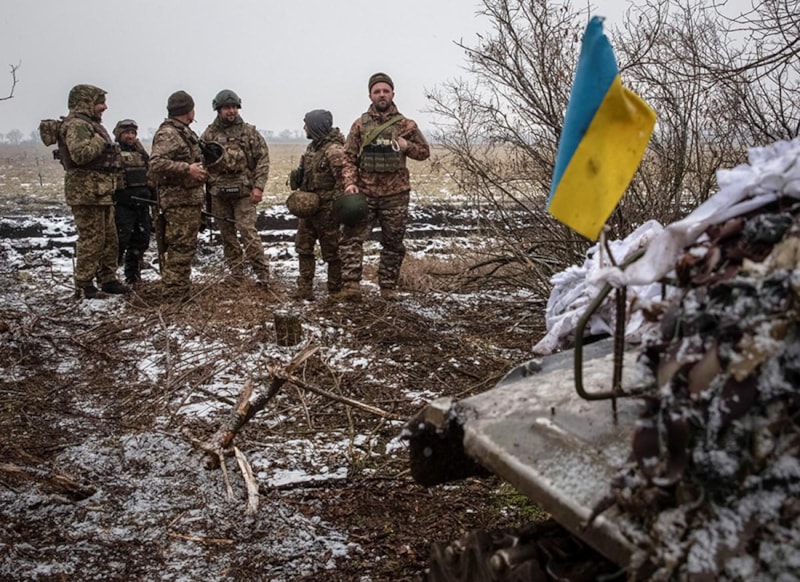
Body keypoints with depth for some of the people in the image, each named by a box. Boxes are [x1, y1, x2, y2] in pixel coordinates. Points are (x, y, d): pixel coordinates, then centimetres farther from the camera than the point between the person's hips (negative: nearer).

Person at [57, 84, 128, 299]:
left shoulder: (91, 124, 20)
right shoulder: (77, 124, -13)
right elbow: (80, 154, -28)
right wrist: (100, 141, -18)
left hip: (101, 191, 11)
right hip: (87, 192, -11)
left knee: (110, 239, 14)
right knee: (91, 240, -8)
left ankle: (108, 279, 23)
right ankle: (84, 286, -1)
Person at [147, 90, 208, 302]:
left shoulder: (185, 132, 19)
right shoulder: (167, 134, -14)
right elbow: (156, 164, -27)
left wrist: (200, 166, 19)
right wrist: (187, 169, -27)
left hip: (191, 199, 10)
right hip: (178, 200, -10)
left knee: (186, 248, 15)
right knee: (180, 249, -9)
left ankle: (182, 293, 24)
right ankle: (174, 296, -4)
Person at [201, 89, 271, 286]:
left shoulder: (249, 132, 1)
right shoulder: (209, 134, 6)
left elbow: (263, 159, -1)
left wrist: (258, 186, -11)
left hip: (244, 192, -3)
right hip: (218, 193, 3)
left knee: (248, 231, -12)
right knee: (227, 234, 8)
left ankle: (262, 273, -5)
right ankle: (236, 273, 18)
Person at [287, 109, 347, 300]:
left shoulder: (334, 151, -19)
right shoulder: (312, 147, 10)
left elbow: (343, 182, -22)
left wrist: (335, 208, -21)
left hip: (326, 210, -9)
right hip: (308, 206, 9)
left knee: (331, 252, 2)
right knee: (303, 248, 13)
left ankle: (335, 292, 13)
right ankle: (304, 289, 22)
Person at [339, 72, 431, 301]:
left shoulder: (406, 125, 4)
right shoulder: (360, 125, 4)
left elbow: (425, 151, 12)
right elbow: (348, 157, 3)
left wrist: (408, 146, -8)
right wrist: (350, 182, -12)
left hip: (395, 194, 0)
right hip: (364, 192, 0)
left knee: (393, 243, 8)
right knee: (351, 237, -12)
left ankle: (388, 287, 19)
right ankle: (351, 285, -13)